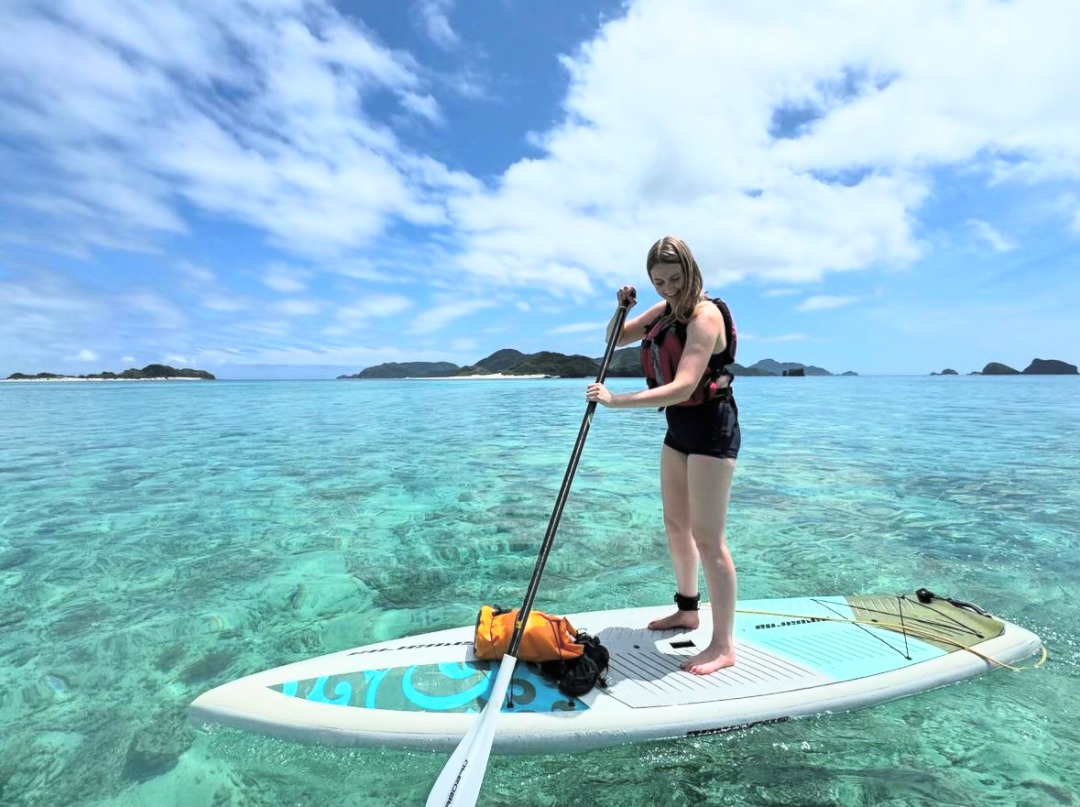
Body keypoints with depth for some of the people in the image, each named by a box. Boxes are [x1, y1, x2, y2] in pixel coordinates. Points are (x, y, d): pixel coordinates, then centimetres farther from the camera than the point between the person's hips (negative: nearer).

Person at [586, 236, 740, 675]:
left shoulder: (705, 314, -19)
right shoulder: (665, 310, 8)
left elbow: (682, 387, -31)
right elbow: (615, 339, 15)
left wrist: (615, 400, -35)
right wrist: (622, 307, -5)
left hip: (711, 428, -9)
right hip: (679, 427, 9)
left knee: (707, 537, -5)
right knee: (675, 523, 17)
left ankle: (723, 645, 9)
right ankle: (687, 609, 36)